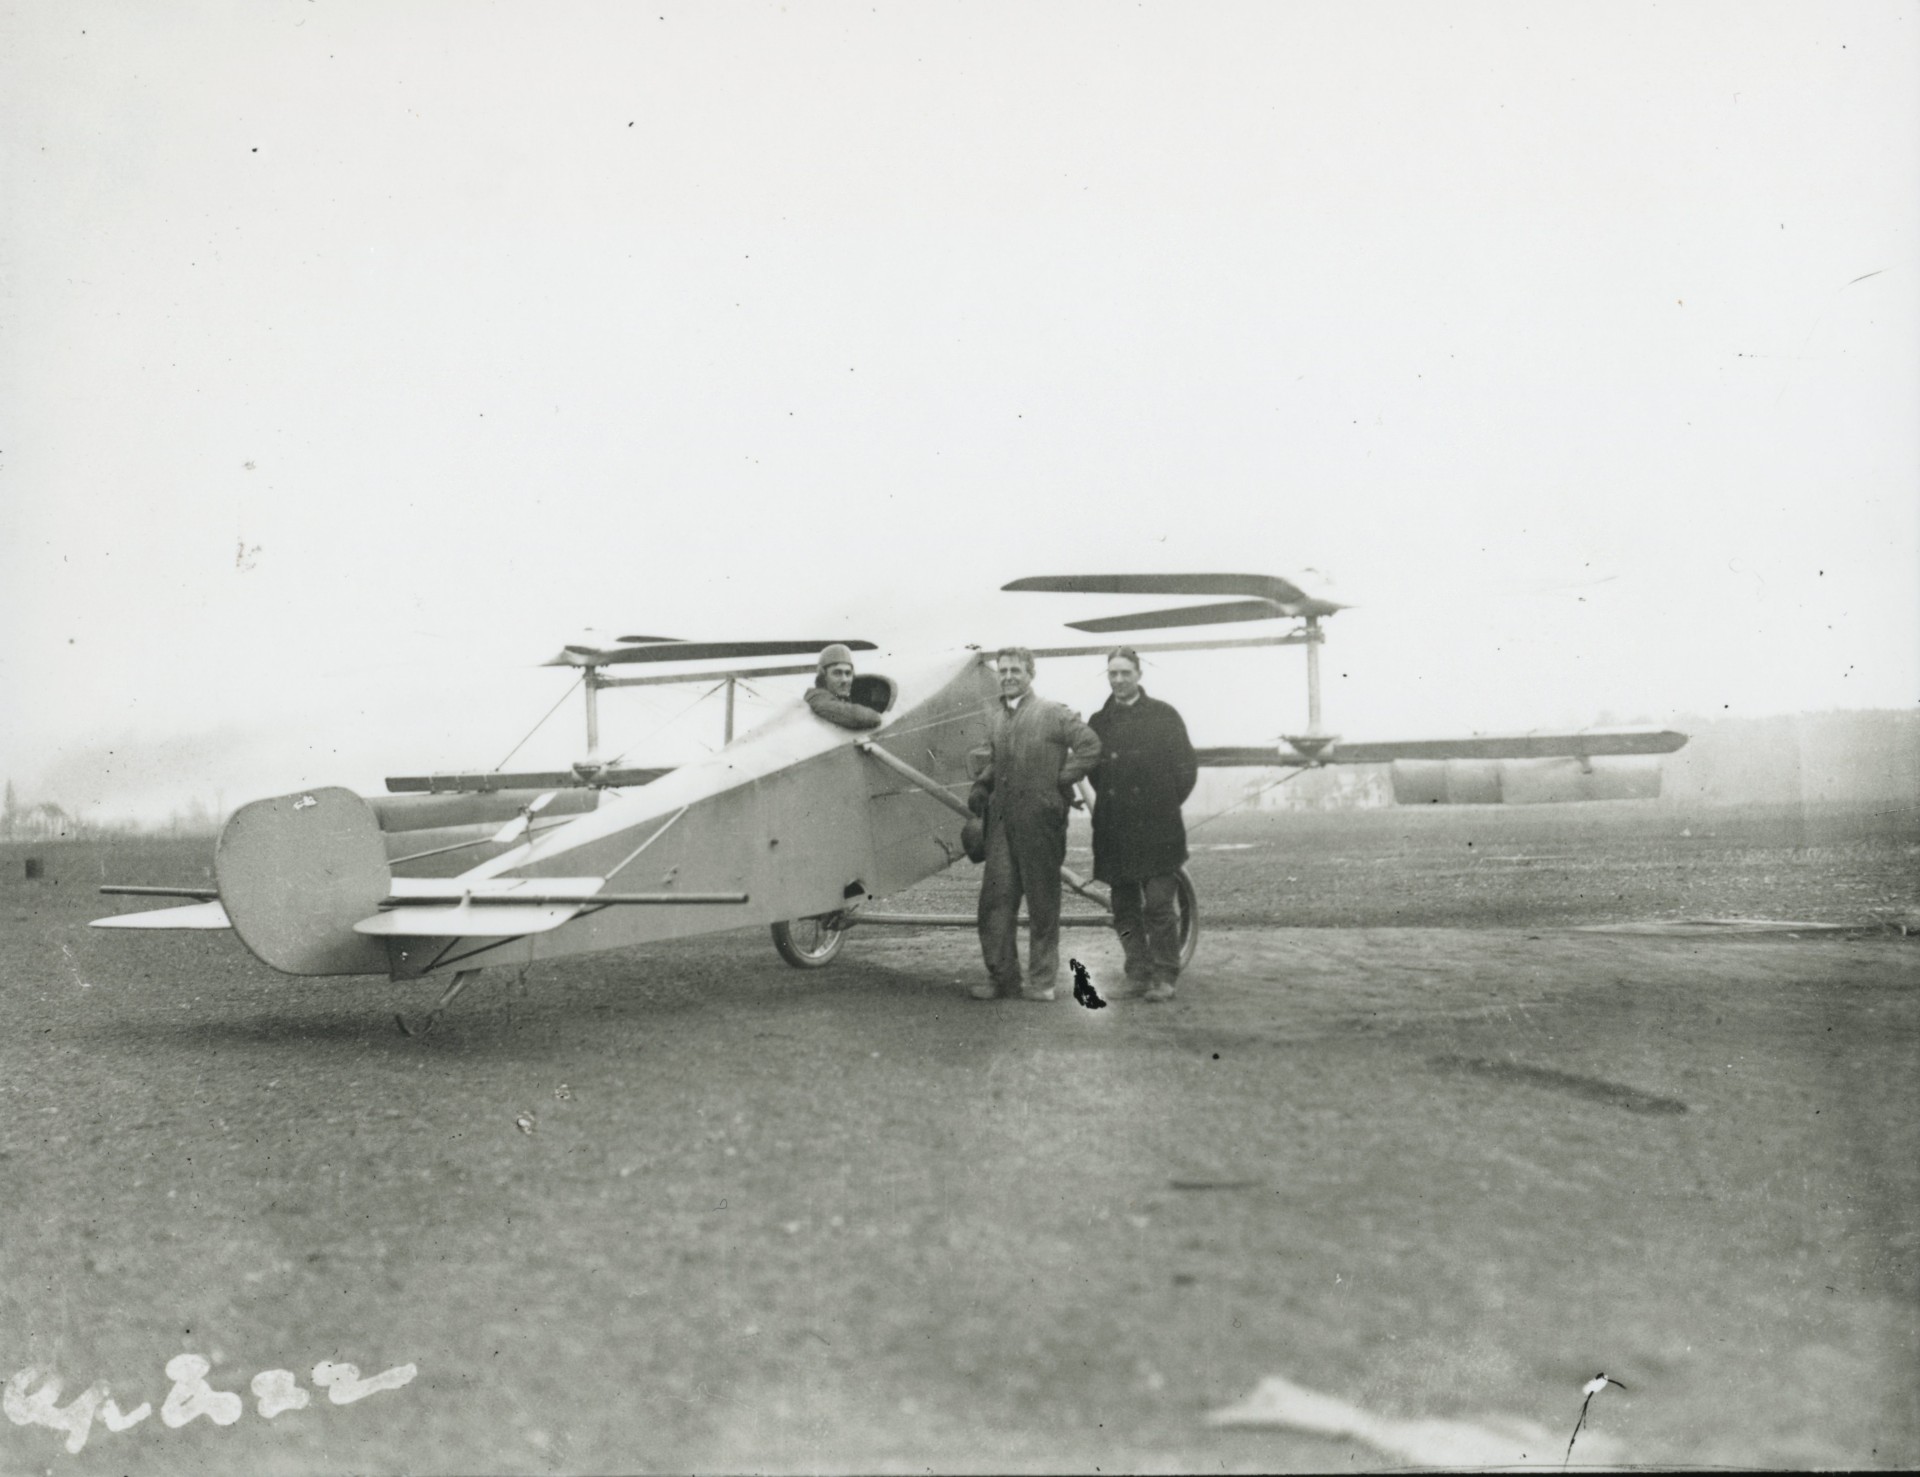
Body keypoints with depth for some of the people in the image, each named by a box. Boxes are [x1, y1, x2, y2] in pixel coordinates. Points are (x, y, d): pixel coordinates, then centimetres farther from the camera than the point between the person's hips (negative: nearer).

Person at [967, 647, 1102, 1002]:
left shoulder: (1053, 713, -4)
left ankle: (1042, 982, 10)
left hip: (1040, 820, -5)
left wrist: (1062, 781, -10)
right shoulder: (998, 715, 14)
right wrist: (981, 786, 7)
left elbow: (1090, 744, -10)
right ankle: (1002, 976, 12)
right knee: (995, 897, 3)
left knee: (1042, 902, 3)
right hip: (1001, 819, 6)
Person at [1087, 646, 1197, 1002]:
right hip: (1114, 832, 4)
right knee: (1125, 908, 6)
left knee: (1158, 905, -8)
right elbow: (1091, 769, 16)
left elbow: (1186, 766, 4)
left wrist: (1166, 805, 2)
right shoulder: (1098, 723, 13)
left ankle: (1164, 976, -1)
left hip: (1156, 829, -3)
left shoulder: (1163, 715, 4)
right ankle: (1138, 972, 14)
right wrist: (1110, 803, 6)